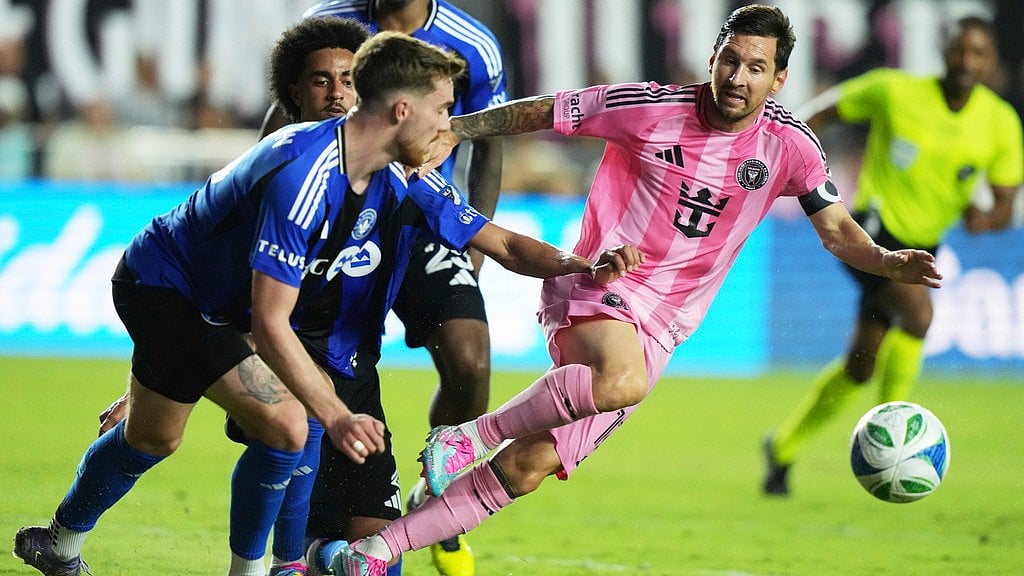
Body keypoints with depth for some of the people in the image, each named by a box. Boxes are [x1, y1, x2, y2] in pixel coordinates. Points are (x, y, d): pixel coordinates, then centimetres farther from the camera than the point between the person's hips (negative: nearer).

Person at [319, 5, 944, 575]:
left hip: (658, 331, 4)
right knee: (623, 381, -40)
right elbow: (539, 112, 1)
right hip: (598, 286, -4)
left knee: (530, 466, -5)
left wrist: (888, 261, -15)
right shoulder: (649, 109, -9)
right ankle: (464, 438, -22)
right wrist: (447, 131, 0)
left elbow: (838, 230, 6)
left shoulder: (789, 146, -1)